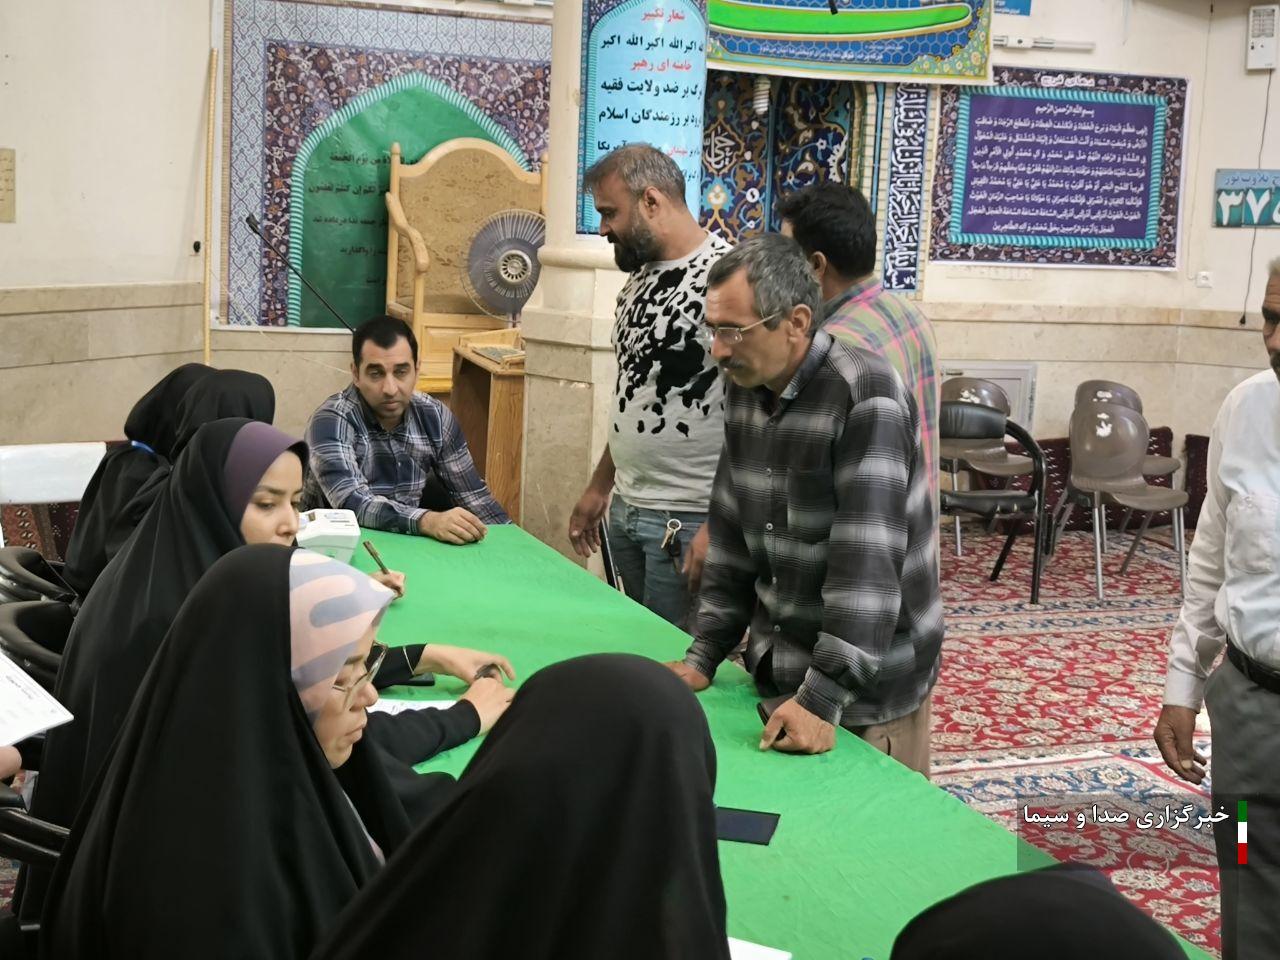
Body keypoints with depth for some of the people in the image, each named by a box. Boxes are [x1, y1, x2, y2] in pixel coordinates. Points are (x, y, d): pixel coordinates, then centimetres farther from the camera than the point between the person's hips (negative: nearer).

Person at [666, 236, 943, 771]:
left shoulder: (866, 398, -22)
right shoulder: (745, 389, 2)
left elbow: (867, 563, -27)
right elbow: (732, 535, 8)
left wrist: (823, 700, -28)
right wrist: (704, 658, 4)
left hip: (867, 687, -7)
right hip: (775, 668, 7)